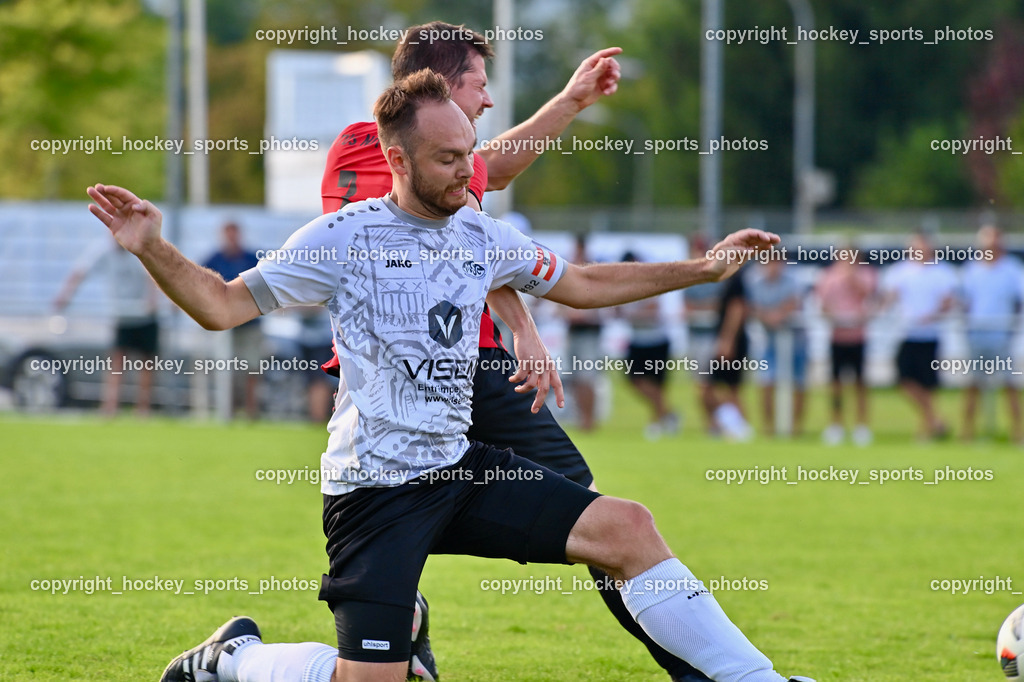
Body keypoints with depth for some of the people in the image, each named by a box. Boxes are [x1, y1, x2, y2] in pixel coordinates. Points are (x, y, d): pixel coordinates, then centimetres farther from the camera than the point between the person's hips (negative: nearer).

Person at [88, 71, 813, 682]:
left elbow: (582, 284, 23)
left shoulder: (482, 236, 7)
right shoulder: (345, 237, -10)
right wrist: (152, 250, -25)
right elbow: (224, 304, -8)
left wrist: (702, 268, 20)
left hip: (461, 469, 6)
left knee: (626, 528, -9)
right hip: (375, 485, -6)